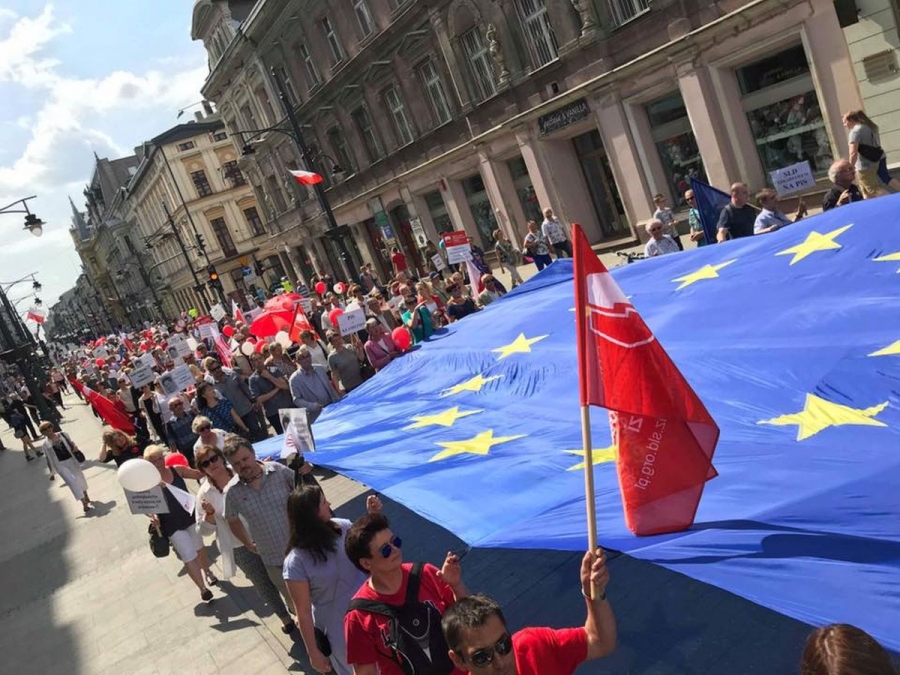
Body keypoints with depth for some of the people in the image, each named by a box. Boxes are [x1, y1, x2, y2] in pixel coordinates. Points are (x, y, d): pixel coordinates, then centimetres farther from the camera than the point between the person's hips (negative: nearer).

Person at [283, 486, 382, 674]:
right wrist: (313, 653, -10)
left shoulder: (341, 526, -14)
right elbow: (303, 612, -17)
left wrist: (373, 516, -11)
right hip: (339, 630, -4)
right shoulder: (296, 562, -25)